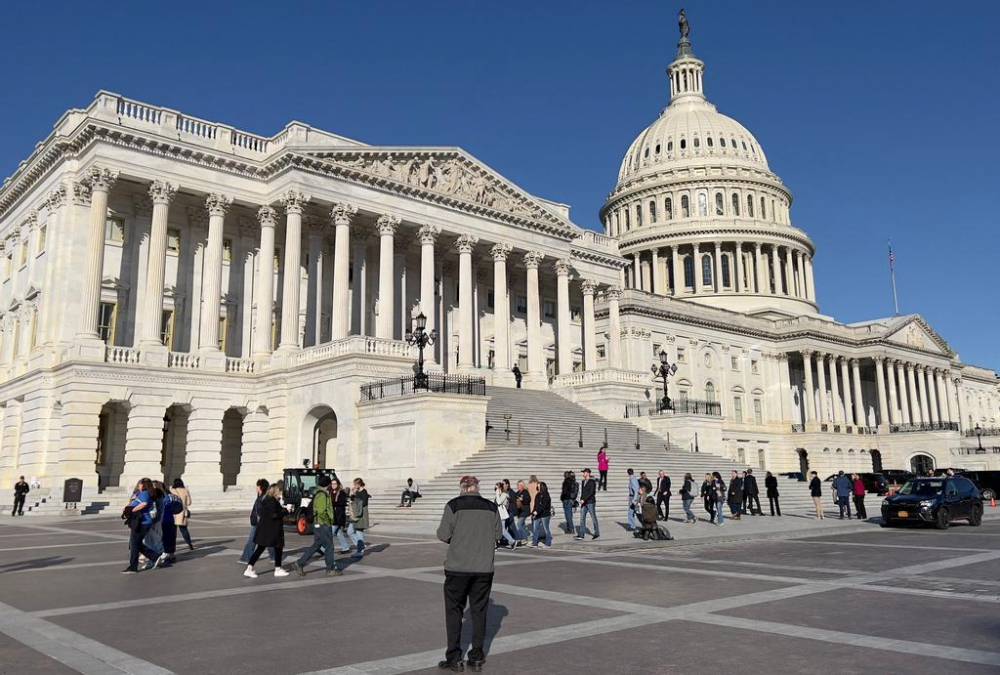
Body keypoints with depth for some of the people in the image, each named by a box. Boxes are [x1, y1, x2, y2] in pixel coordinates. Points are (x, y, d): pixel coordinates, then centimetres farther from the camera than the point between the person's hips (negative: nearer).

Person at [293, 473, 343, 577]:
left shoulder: (324, 494, 15)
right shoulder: (322, 495, -18)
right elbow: (321, 512, -23)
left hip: (324, 526, 10)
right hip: (322, 525, -10)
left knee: (315, 546, 14)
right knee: (329, 546, -2)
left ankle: (300, 563, 17)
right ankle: (331, 569, 5)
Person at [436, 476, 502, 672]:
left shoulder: (453, 506, -8)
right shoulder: (492, 508, 1)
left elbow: (443, 534, -7)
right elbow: (497, 534, 8)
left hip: (457, 567, -2)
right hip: (484, 568, 3)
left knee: (454, 611, 9)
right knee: (479, 612, 12)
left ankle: (454, 658, 10)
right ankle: (476, 658, 17)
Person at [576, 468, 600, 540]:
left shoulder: (592, 482, -12)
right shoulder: (583, 482, 12)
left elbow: (591, 493, -20)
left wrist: (584, 499, -22)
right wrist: (581, 500, 11)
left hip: (591, 502, -7)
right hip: (584, 503, 7)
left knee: (593, 518, 3)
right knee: (582, 518, 0)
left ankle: (597, 533, 16)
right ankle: (581, 534, -1)